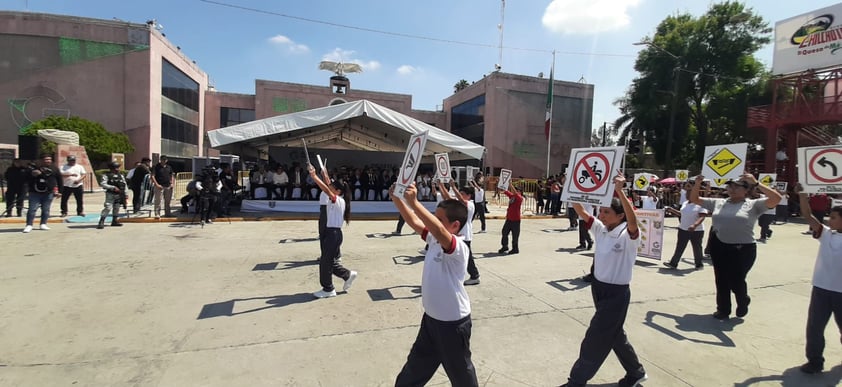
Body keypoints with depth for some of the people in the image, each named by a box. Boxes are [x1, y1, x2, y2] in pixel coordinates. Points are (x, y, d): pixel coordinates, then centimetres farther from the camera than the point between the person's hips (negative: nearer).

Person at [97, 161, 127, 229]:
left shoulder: (120, 175, 12)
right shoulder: (106, 175, -5)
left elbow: (124, 184, 16)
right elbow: (102, 184, -15)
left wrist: (125, 195, 12)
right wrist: (113, 187, -21)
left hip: (119, 195, 6)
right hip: (110, 194, -6)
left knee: (116, 208, 11)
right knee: (107, 208, -13)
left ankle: (114, 221, 21)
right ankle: (101, 222, -10)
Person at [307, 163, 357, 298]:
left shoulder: (339, 201, -17)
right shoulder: (335, 200, 9)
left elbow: (327, 190, -31)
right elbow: (329, 188, 24)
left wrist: (314, 176, -34)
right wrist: (325, 176, 20)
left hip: (334, 233, -9)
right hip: (330, 232, 9)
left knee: (325, 262, 1)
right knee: (328, 261, 16)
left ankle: (328, 289, 15)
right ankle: (348, 274, 27)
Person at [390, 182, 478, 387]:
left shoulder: (459, 247, -26)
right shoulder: (434, 239, -1)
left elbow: (439, 230, -46)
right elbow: (414, 222, -5)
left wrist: (414, 202, -50)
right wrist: (397, 199, -18)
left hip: (453, 322, -7)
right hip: (431, 317, 8)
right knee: (415, 368, 24)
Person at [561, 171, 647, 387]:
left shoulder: (628, 236, -18)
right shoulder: (600, 229, 0)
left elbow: (633, 220, -40)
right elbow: (580, 211, -6)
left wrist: (619, 191, -47)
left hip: (617, 293, -7)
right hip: (598, 288, 7)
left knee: (595, 339, 1)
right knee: (614, 334, 23)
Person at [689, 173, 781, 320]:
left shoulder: (753, 205, -2)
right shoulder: (718, 203, 7)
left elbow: (776, 198, -16)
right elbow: (694, 199, 11)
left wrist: (756, 183, -21)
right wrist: (697, 184, -5)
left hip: (743, 249, -3)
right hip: (719, 247, 4)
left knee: (736, 281, 1)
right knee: (721, 280, 12)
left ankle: (743, 302, 35)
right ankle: (723, 309, 29)